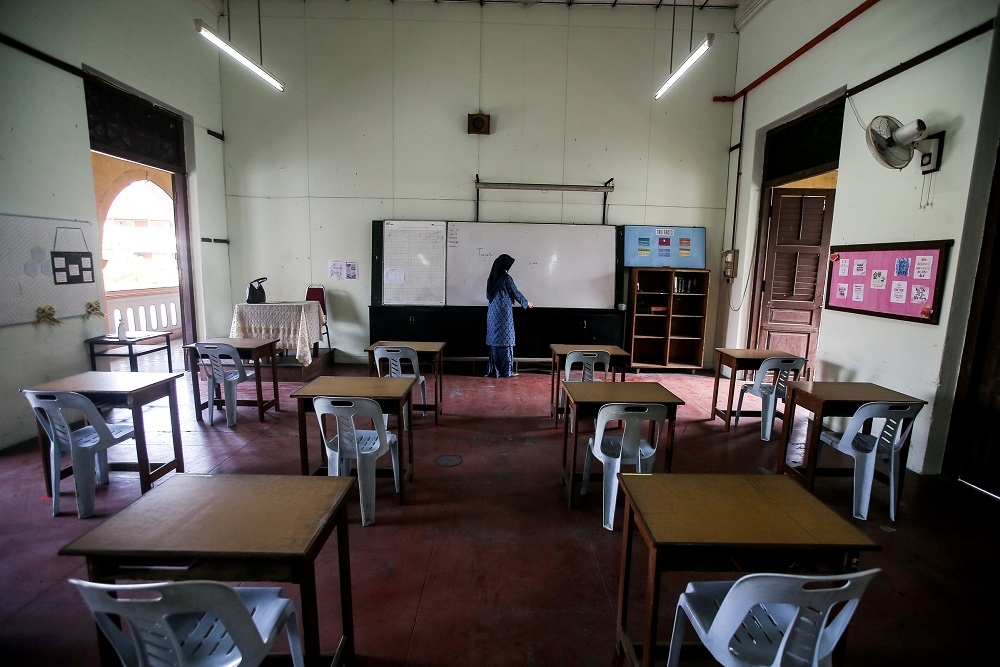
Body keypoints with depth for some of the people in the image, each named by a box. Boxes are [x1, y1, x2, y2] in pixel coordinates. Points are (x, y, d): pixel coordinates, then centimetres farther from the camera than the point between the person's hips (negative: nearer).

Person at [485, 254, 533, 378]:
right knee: (505, 340, 1)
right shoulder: (506, 278, -12)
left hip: (492, 313, 7)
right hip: (504, 313, -7)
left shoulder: (491, 278, 9)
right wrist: (527, 303, 12)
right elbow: (516, 293, -4)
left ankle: (494, 370, 13)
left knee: (494, 340, 9)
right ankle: (506, 370, 6)